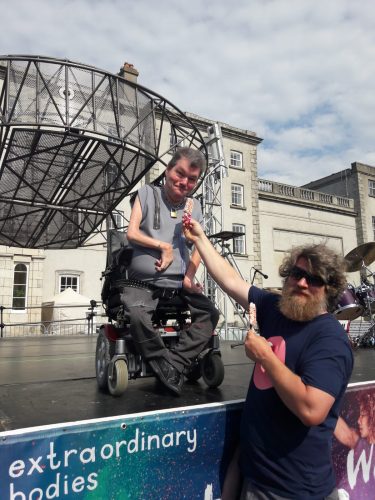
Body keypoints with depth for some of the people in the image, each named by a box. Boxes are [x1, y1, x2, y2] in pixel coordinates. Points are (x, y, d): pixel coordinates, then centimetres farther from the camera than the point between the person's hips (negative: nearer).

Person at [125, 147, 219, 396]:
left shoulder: (195, 206, 13)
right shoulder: (147, 193, 4)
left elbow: (198, 246, 8)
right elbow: (132, 233, -3)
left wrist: (189, 277, -9)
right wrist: (164, 247, -8)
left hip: (180, 285, 3)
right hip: (143, 283, -3)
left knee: (210, 313, -19)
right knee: (137, 315, -33)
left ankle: (174, 365, -18)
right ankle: (166, 367, -17)